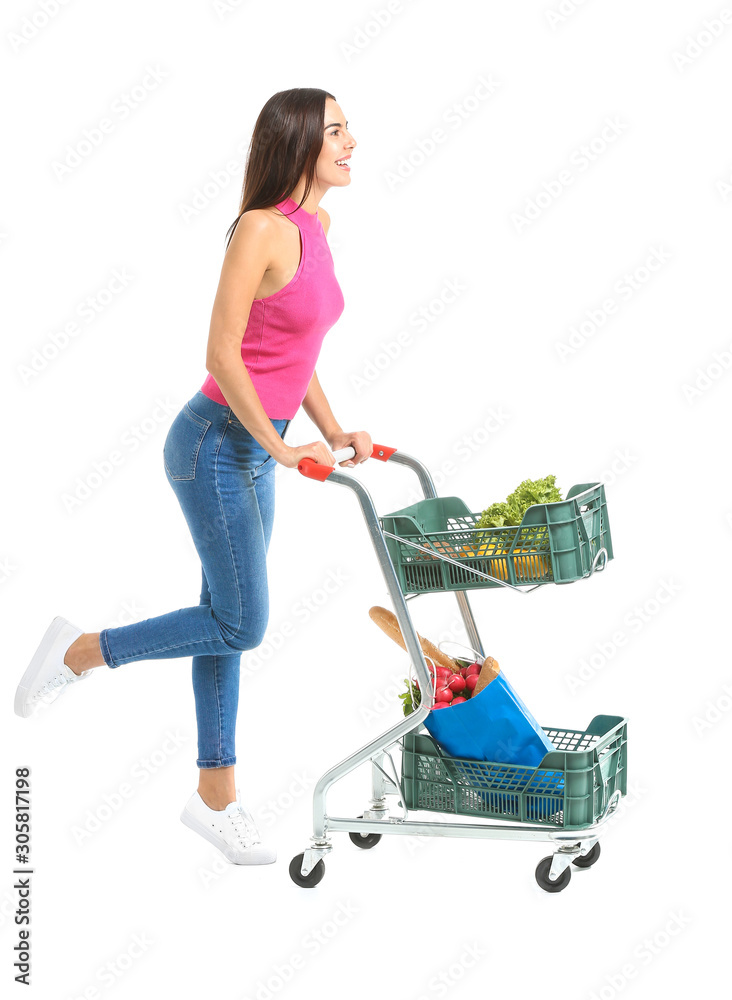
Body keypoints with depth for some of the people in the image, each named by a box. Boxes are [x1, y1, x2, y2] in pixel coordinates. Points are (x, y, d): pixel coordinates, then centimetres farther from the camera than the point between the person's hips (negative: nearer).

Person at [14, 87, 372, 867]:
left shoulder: (316, 227, 8)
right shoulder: (261, 228, -19)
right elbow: (222, 354, -21)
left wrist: (334, 433, 9)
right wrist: (279, 447, -19)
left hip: (253, 448, 9)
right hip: (215, 443, -9)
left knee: (227, 621, 13)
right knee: (240, 624, -5)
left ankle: (216, 797, 22)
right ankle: (79, 652, 11)